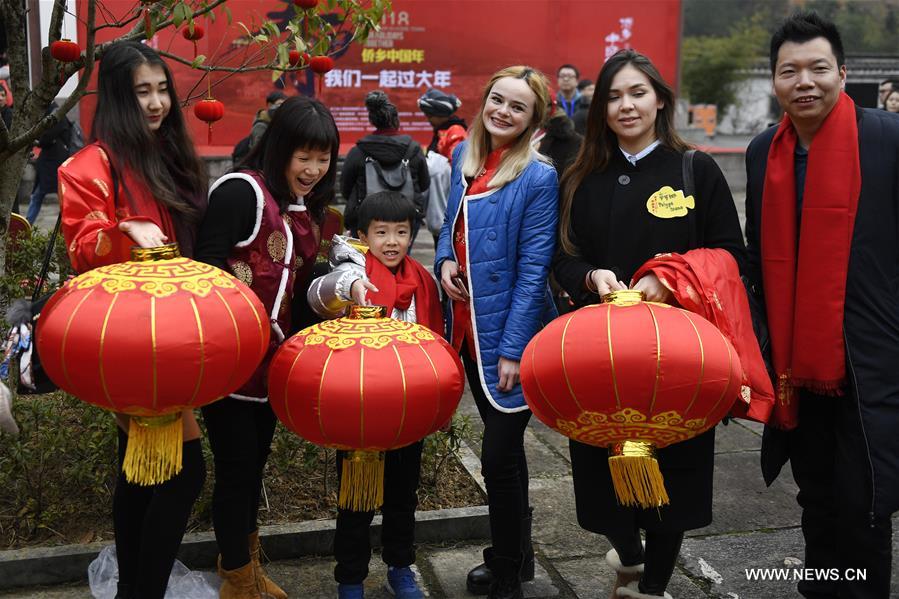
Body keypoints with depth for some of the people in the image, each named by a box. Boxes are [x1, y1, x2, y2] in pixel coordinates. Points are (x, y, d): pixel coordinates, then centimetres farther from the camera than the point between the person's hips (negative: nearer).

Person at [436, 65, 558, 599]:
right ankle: (516, 554, 38)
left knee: (499, 453, 1)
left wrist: (513, 349, -18)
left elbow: (532, 270, -17)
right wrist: (445, 259, -2)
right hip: (470, 328, 7)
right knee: (501, 444, 19)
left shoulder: (539, 177, -15)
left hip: (510, 335, -7)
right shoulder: (465, 156, 6)